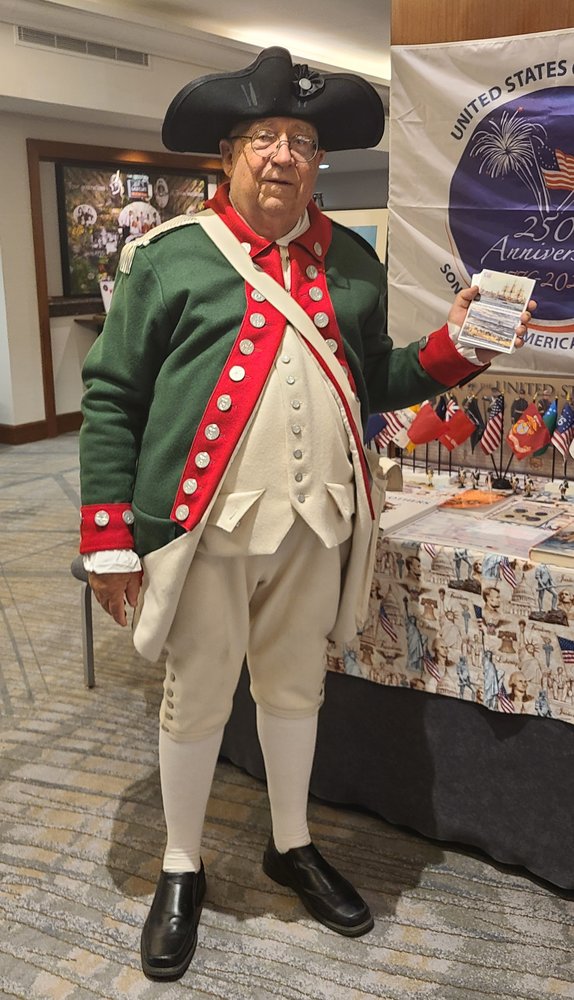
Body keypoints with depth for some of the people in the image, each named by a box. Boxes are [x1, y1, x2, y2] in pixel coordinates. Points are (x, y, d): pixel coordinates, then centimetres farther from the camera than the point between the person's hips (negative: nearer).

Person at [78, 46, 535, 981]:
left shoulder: (352, 261, 9)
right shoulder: (169, 256, -4)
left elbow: (374, 384, 15)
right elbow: (112, 400, -5)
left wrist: (454, 346, -2)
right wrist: (109, 538, -9)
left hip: (315, 522, 4)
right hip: (204, 520, -3)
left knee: (295, 688, 18)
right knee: (196, 699, 10)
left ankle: (292, 845, 41)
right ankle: (182, 869, 32)